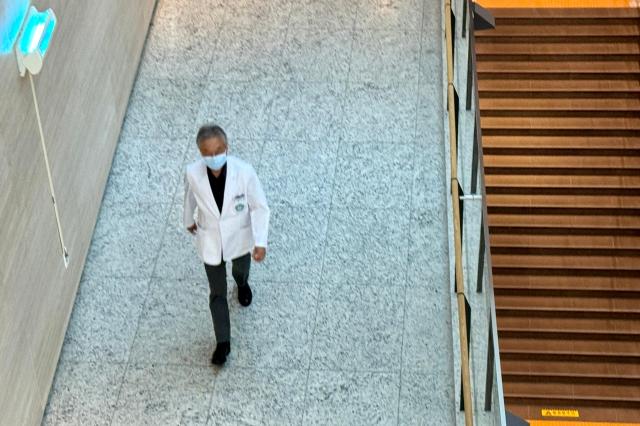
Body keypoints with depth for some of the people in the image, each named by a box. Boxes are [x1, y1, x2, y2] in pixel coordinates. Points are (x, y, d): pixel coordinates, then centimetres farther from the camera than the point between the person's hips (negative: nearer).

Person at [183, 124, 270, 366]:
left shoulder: (244, 171, -32)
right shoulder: (193, 173, -26)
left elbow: (259, 207, -18)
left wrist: (260, 242, -22)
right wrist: (189, 220, 16)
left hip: (239, 238, 0)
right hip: (210, 242, 0)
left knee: (241, 270, 33)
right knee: (217, 293, 12)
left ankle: (242, 284, 71)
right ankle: (223, 342, 32)